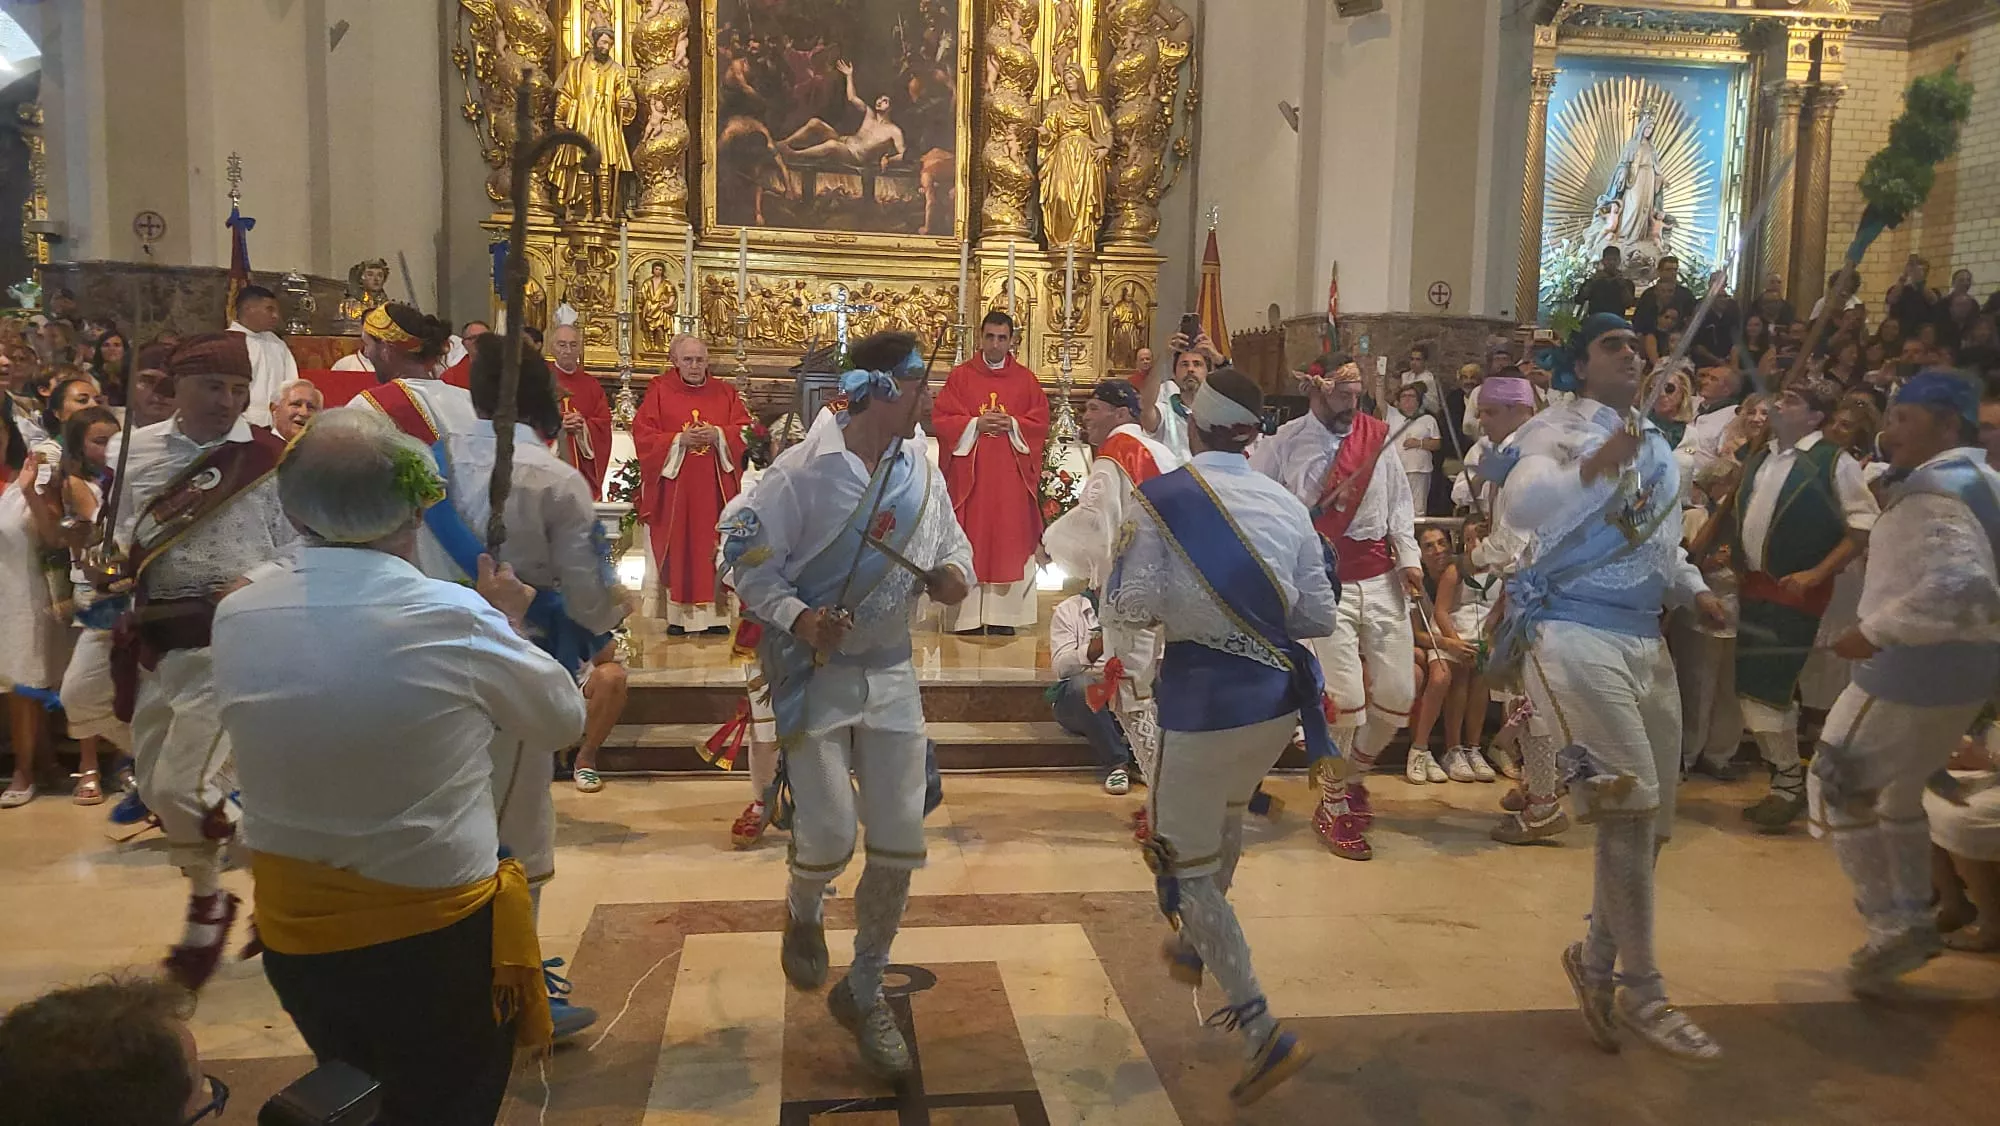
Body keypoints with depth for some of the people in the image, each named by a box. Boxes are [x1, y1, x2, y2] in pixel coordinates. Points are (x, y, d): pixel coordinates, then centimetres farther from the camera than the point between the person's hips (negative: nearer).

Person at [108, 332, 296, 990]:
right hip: (152, 643, 6)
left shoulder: (270, 458, -5)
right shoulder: (140, 451, 7)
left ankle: (207, 903, 17)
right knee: (155, 788, 13)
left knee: (180, 787, -12)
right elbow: (124, 541, 15)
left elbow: (300, 550, -5)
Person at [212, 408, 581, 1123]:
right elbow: (561, 722, -7)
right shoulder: (454, 617, -23)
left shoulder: (236, 617, -11)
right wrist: (509, 624, 10)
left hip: (292, 930, 4)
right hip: (436, 935, -4)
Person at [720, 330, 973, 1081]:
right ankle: (803, 912, 30)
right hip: (814, 671, -5)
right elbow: (746, 558, -11)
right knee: (829, 836, -9)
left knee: (900, 844, 4)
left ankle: (863, 992, 23)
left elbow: (954, 547, 10)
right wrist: (795, 617, -25)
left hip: (890, 673, 5)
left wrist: (954, 575, -13)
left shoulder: (923, 471, 2)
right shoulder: (802, 472, -15)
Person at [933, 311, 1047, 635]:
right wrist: (976, 424, -12)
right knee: (969, 541, -2)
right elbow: (940, 419, -1)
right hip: (968, 474, -1)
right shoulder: (960, 376, 5)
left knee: (1008, 541, 0)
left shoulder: (1026, 380, 8)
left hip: (1011, 477, 1)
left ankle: (1002, 616, 5)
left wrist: (1012, 424, -12)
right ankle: (968, 616, 2)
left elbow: (1040, 423, 4)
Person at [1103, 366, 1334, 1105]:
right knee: (1225, 816, 31)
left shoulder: (1162, 496, -10)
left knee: (1187, 861, 8)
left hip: (1203, 696, -6)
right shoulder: (1287, 504, 2)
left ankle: (1262, 1032, 1)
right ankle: (1193, 949, 52)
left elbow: (1132, 609, -14)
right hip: (1278, 693, 6)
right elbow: (1319, 618, 4)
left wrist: (1120, 563, 6)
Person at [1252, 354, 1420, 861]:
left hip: (1380, 577, 4)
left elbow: (1399, 503, 13)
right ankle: (1333, 806, 14)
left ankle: (1354, 774, 33)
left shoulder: (1377, 435, 7)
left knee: (1396, 695, 4)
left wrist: (1409, 558, 3)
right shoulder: (1284, 443, -3)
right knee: (1344, 698, -9)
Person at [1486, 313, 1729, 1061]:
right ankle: (1643, 993, -1)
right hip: (1575, 635, -8)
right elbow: (1521, 504, -27)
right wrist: (1597, 464, -39)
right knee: (1630, 805, -13)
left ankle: (1597, 959, 27)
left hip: (1645, 638, 8)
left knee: (1651, 819, 10)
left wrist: (1693, 589, 13)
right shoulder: (1557, 430, -5)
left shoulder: (1655, 445, 18)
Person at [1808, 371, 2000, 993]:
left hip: (1916, 671, -10)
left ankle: (1893, 928, 7)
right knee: (1898, 791, 24)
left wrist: (1874, 632, -26)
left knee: (1835, 789, 2)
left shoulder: (1931, 491, -21)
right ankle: (1914, 921, 34)